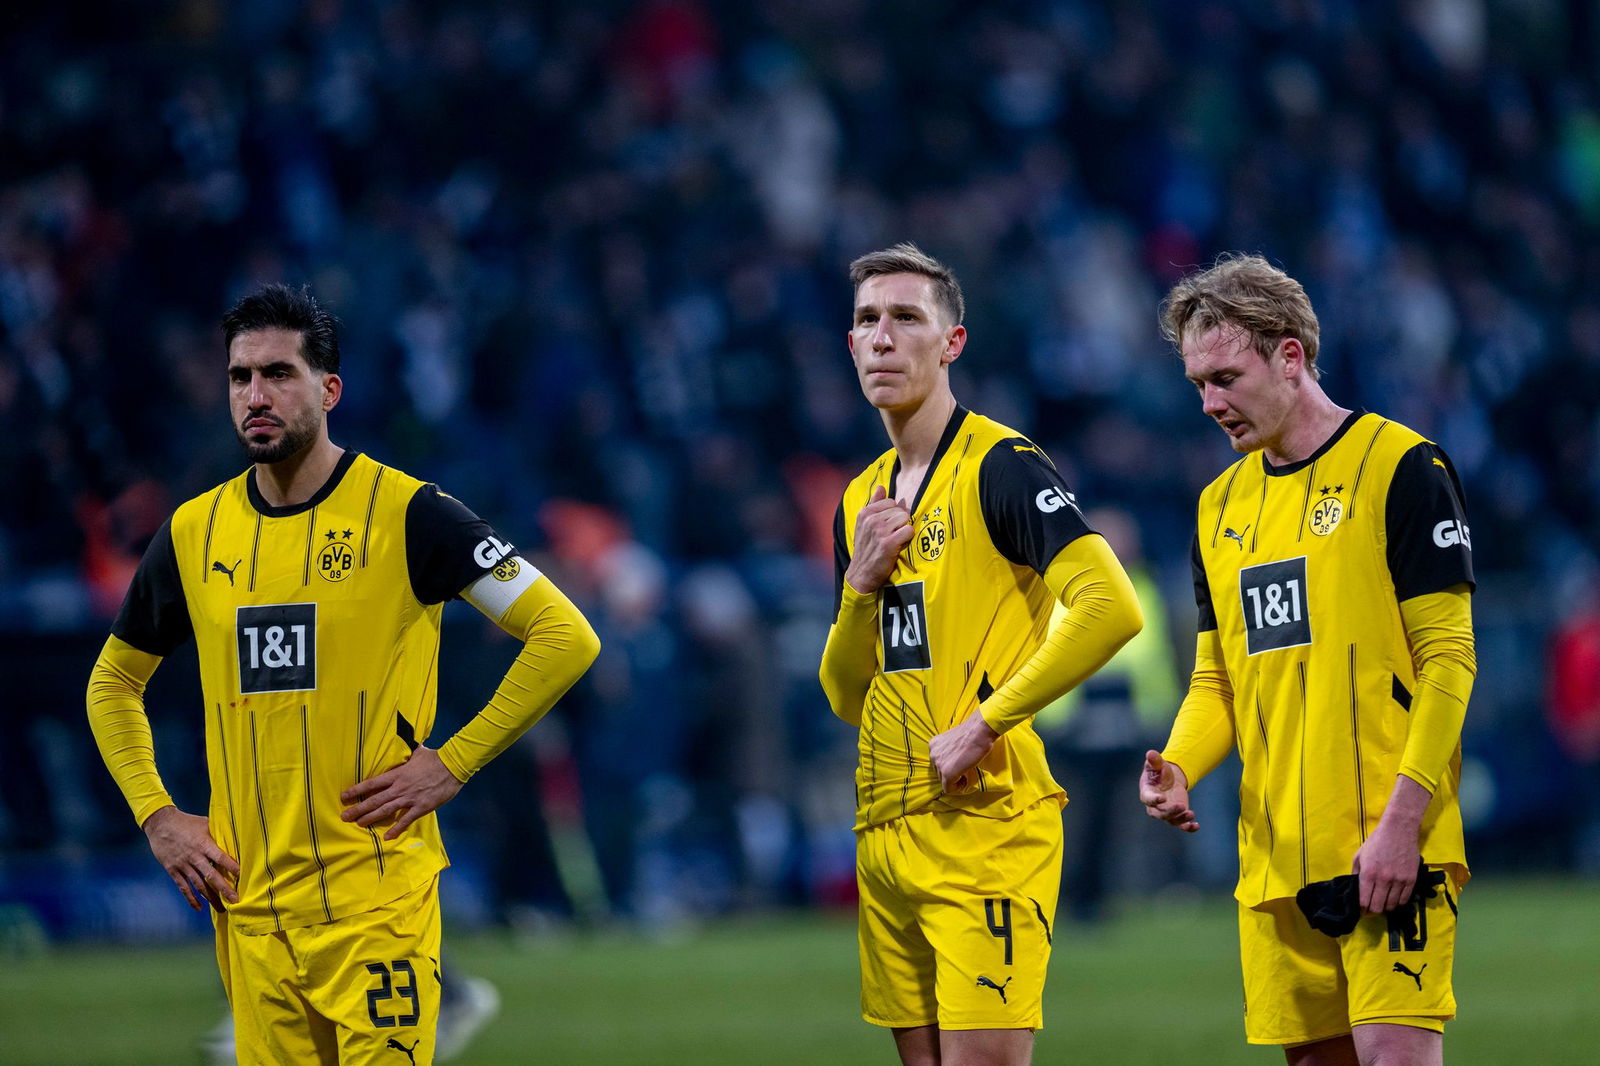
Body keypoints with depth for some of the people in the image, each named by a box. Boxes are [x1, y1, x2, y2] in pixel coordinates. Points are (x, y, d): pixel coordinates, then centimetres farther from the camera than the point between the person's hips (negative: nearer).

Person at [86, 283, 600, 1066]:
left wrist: (453, 763, -9)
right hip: (249, 909, 4)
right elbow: (113, 683, 24)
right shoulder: (194, 532, 9)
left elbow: (566, 638, -6)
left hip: (378, 904, -4)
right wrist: (156, 817, 10)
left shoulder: (404, 512, -5)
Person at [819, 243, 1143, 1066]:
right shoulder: (862, 499, 16)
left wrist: (984, 725, -19)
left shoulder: (1000, 467, -8)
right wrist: (861, 583, 1)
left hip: (986, 825, -8)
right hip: (886, 834, 8)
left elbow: (1111, 608, -20)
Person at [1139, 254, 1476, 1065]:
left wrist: (1402, 818, -17)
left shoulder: (1399, 466, -5)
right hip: (1273, 861, 6)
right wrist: (1180, 769, -1)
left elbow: (1448, 657, -9)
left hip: (1389, 850, -6)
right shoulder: (1221, 504, 16)